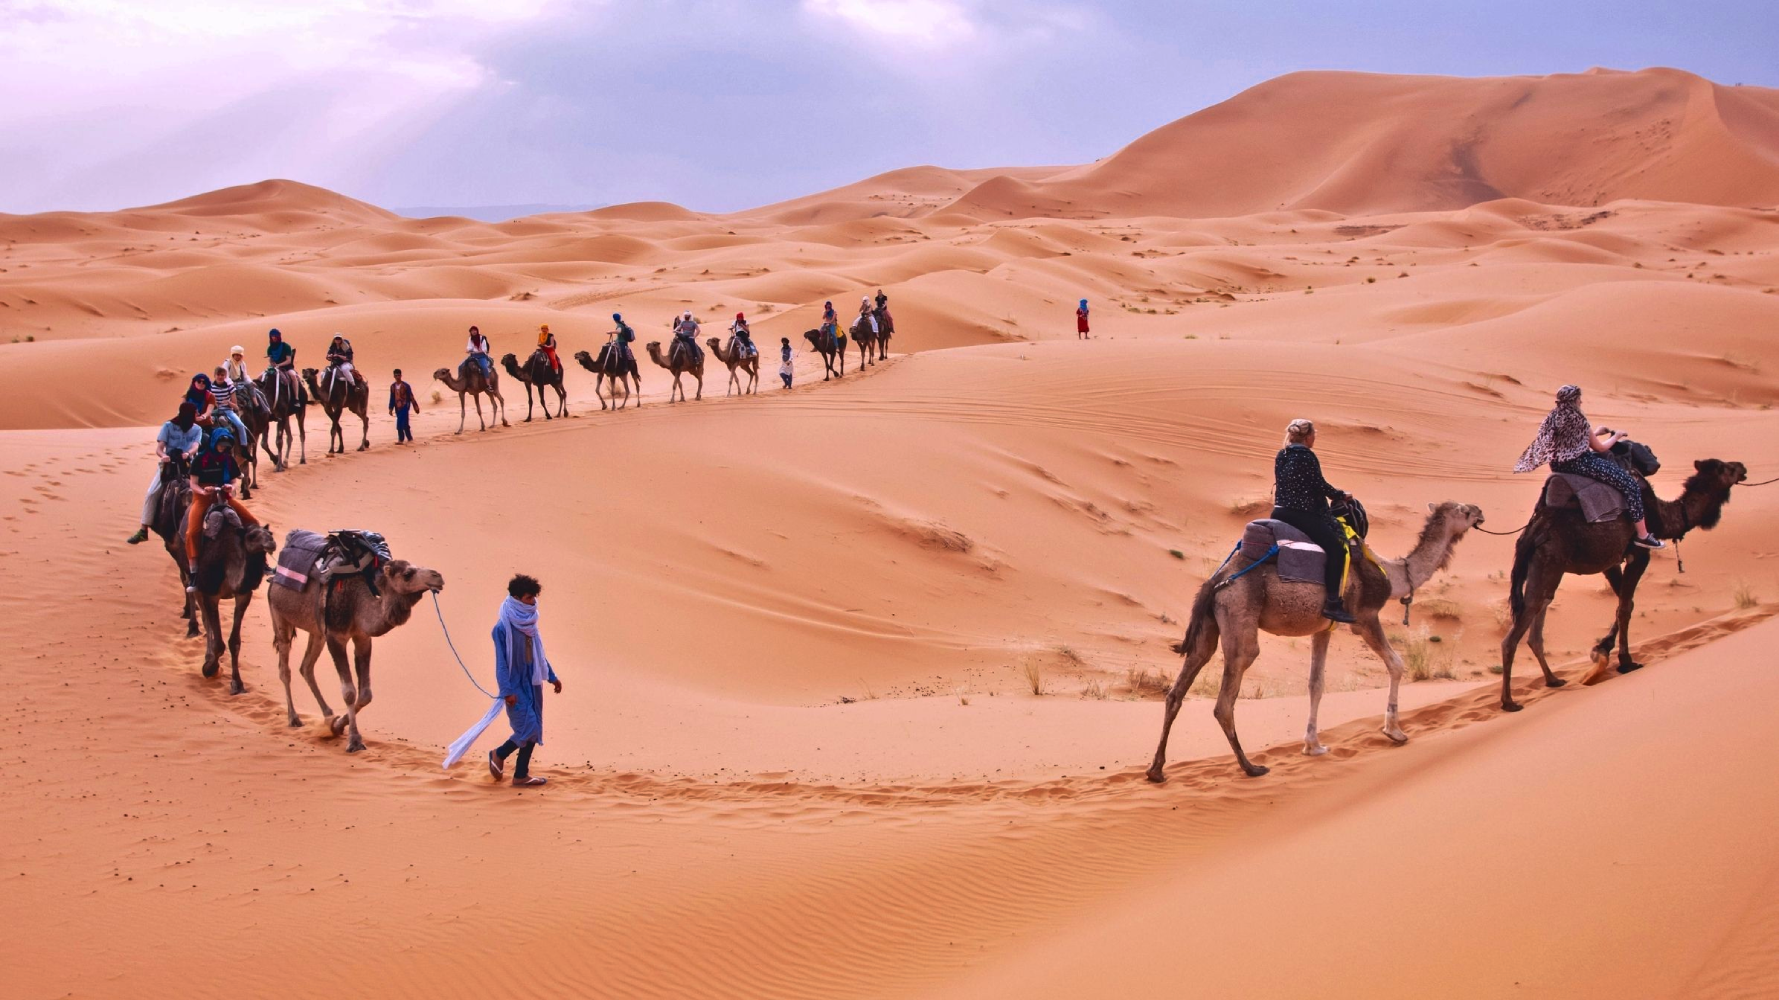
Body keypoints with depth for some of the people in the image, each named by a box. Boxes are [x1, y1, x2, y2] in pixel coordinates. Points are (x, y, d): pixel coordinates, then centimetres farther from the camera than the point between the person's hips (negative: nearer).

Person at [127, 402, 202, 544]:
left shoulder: (197, 430, 6)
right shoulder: (168, 426, 2)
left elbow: (195, 446, -11)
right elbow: (159, 448, -4)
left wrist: (188, 453, -35)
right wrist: (163, 455, -28)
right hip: (168, 464, 0)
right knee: (151, 494, -15)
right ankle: (143, 530, -11)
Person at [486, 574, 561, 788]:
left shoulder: (529, 623, 5)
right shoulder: (503, 627, -17)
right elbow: (501, 661, -17)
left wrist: (552, 676, 18)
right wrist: (507, 691, -20)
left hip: (532, 683, 7)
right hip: (516, 685, -7)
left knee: (534, 731, 7)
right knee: (528, 728, -11)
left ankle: (521, 775, 17)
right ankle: (499, 754, 14)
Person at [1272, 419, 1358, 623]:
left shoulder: (1281, 456, 14)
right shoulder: (1306, 456, -10)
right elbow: (1320, 485, -9)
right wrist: (1341, 496, 9)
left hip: (1279, 513, 9)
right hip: (1302, 515, -9)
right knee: (1336, 548, -11)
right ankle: (1332, 603, -19)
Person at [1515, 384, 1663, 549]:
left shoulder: (1551, 419, 8)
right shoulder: (1578, 419, -13)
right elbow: (1599, 448, -3)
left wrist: (1596, 433, 28)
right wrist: (1616, 436, 14)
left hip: (1558, 465, 9)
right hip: (1580, 464, -9)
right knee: (1631, 484, -5)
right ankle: (1642, 535, -4)